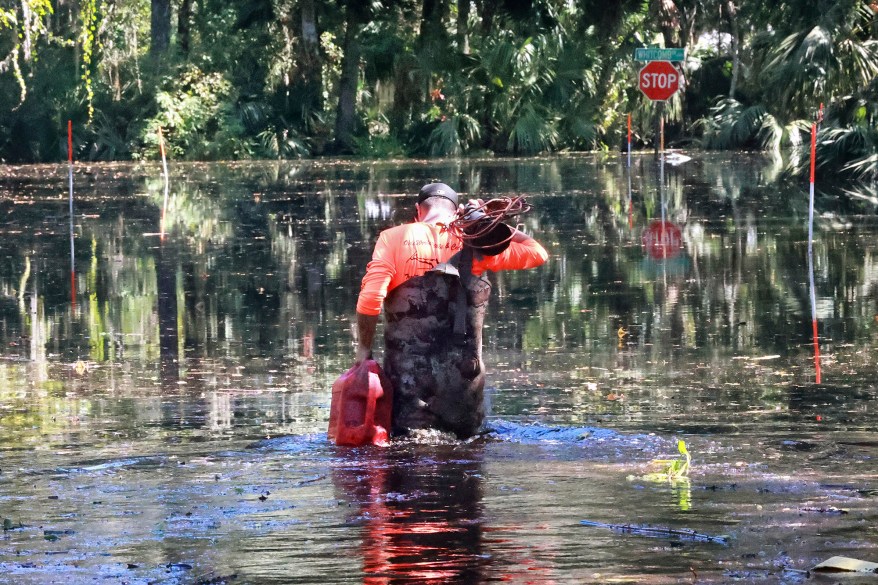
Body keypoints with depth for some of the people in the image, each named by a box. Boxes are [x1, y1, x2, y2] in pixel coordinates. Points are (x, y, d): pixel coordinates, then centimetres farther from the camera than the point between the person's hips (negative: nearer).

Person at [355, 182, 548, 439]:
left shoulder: (394, 238, 0)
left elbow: (369, 299, -9)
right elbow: (537, 253, 16)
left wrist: (364, 349, 3)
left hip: (406, 372, -1)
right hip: (463, 375, 1)